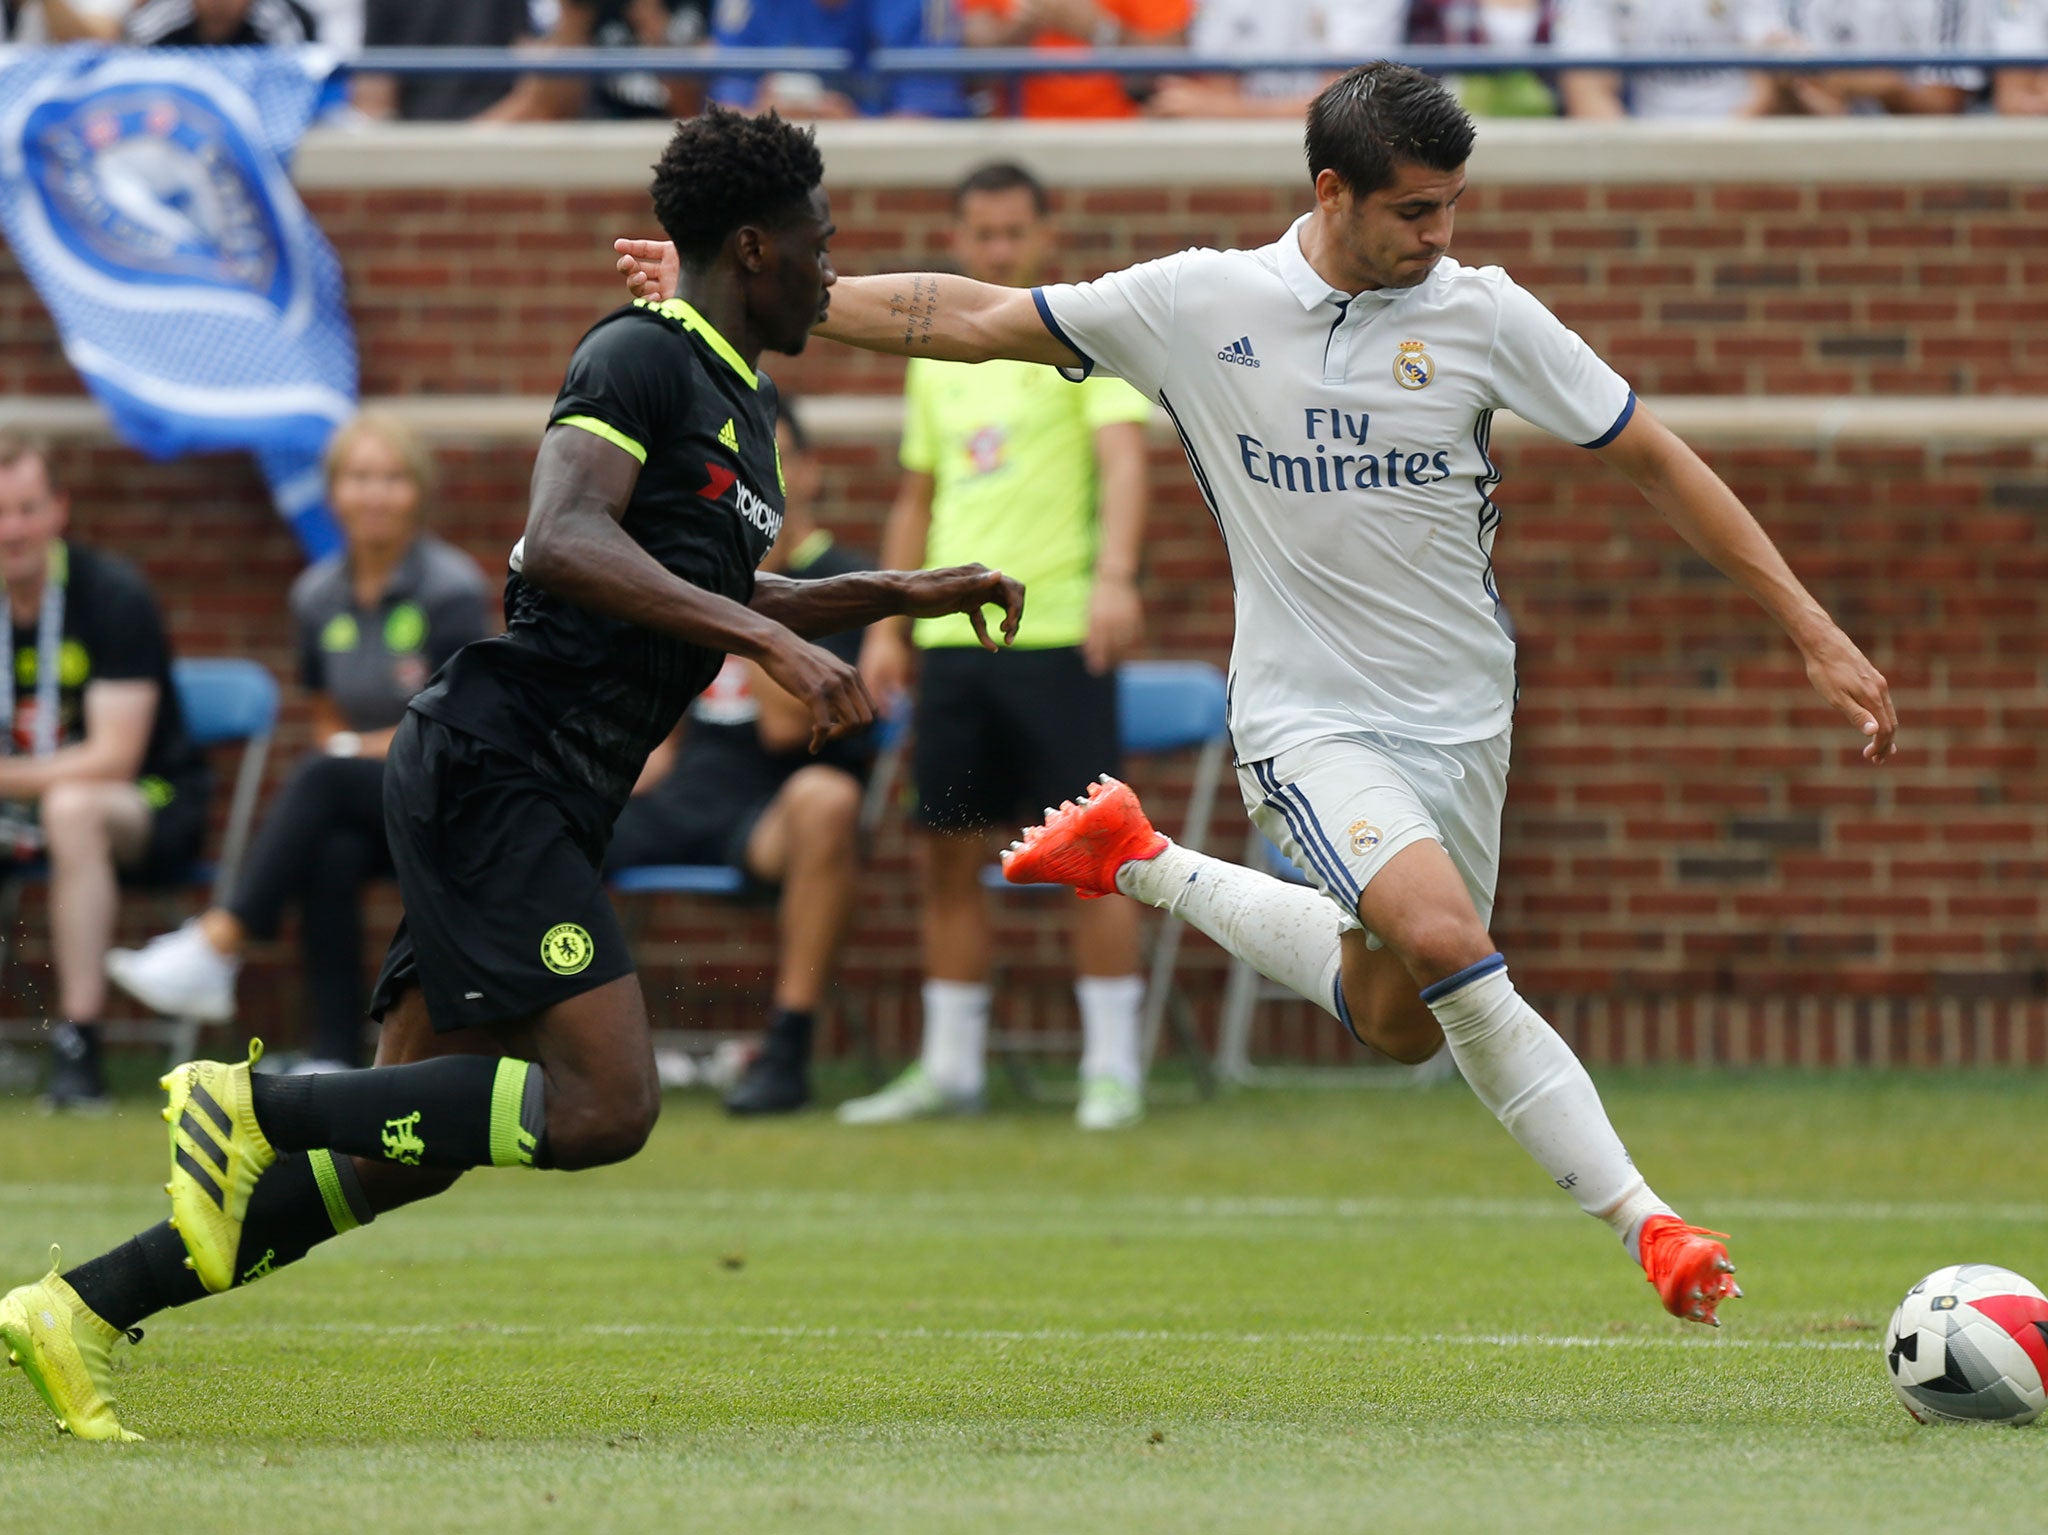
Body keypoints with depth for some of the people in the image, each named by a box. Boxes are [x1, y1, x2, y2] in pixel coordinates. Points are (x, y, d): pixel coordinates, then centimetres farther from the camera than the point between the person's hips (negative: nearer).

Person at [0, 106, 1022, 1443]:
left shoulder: (744, 405, 20)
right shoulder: (643, 358, -10)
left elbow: (714, 598, 35)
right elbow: (565, 542, -26)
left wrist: (908, 594, 28)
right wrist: (774, 639, -29)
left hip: (542, 806, 10)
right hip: (491, 767, -10)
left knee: (406, 1148, 6)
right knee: (606, 1101, -20)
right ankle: (251, 1102, -12)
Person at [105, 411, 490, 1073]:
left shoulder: (450, 589, -8)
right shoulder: (319, 596, 7)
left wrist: (358, 749, -10)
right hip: (362, 816, 4)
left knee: (326, 777, -32)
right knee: (330, 855, -33)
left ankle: (215, 945, -40)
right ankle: (332, 1058, -35)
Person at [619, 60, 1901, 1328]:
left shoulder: (1480, 313, -7)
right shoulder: (1201, 304, -8)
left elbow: (1656, 461, 0)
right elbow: (969, 321, 0)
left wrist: (1815, 632, -4)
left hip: (1462, 718, 3)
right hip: (1310, 715, -3)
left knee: (1400, 1023, 12)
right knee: (1442, 938, -28)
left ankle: (1146, 869, 33)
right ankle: (1640, 1218, -18)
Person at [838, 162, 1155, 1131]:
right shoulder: (935, 355, 16)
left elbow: (1123, 457, -14)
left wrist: (1114, 575, -29)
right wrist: (887, 627, 16)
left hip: (1059, 632, -6)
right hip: (952, 638, 6)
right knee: (948, 853, 6)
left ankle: (1111, 1069, -1)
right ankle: (949, 1069, 14)